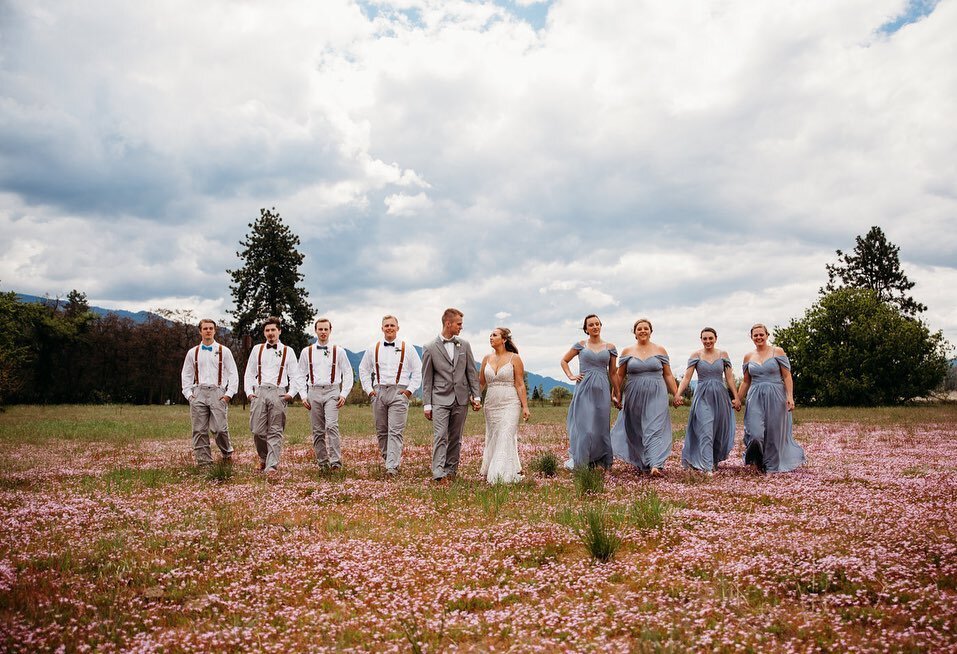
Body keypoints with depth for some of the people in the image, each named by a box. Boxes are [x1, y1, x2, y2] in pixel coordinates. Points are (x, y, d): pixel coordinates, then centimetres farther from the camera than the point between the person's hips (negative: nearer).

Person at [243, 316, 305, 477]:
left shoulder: (287, 351, 10)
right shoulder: (257, 349, 16)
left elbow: (296, 376, 9)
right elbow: (249, 373, 17)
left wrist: (291, 393, -5)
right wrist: (249, 392, 4)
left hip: (278, 393, -1)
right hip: (259, 392, 2)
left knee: (275, 432, -4)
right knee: (258, 431, -3)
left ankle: (272, 466, -5)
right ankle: (263, 458, 22)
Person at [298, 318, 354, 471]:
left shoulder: (338, 351, 6)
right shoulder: (306, 352, 10)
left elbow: (348, 373, 8)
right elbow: (301, 375, 13)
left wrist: (344, 394, -1)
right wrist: (303, 396, 4)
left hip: (332, 392, -2)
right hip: (314, 392, 2)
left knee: (331, 426, -19)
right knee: (318, 431, 4)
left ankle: (336, 461, -18)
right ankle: (322, 463, 13)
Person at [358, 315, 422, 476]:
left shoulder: (407, 349, 5)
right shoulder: (373, 348, 11)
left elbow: (418, 371, 8)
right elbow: (363, 370, 19)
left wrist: (410, 390, -1)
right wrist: (368, 389, 8)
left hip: (399, 392, -3)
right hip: (378, 392, 3)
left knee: (395, 432, -10)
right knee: (381, 431, 8)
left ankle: (392, 467, -14)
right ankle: (387, 459, 23)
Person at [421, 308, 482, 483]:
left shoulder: (464, 345, 8)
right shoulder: (430, 348, -1)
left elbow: (471, 372, 10)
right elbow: (427, 379, 1)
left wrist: (476, 396, 4)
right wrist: (427, 404, -3)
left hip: (461, 399, 3)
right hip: (440, 399, -3)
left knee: (455, 439, 8)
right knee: (440, 436, -12)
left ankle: (451, 471, 16)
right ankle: (438, 473, -16)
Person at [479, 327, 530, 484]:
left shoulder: (514, 358, -3)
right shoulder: (487, 358, 9)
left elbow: (520, 385, -5)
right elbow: (481, 383, 13)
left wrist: (525, 406, -9)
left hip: (510, 404, -5)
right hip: (491, 404, 5)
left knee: (506, 437, -11)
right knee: (492, 438, 10)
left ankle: (505, 475, -7)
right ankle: (491, 472, 20)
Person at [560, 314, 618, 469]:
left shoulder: (610, 347, 8)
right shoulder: (580, 345, 5)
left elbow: (613, 373, 11)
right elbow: (564, 361, 17)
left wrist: (616, 395, 11)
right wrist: (571, 376, 3)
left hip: (602, 390, 2)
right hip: (584, 389, -1)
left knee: (600, 426, 5)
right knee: (583, 425, -4)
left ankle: (600, 461, 14)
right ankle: (578, 460, 5)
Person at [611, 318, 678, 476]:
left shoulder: (660, 350, 5)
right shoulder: (627, 351, 6)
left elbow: (668, 375, 7)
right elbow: (620, 376, 9)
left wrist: (676, 394, 2)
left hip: (656, 396, -2)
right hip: (634, 397, 2)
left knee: (655, 429, -11)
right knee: (635, 430, 9)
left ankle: (655, 465, -19)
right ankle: (639, 463, 23)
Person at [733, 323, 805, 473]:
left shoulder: (777, 352, 0)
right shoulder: (748, 357, 10)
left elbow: (787, 376, -3)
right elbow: (746, 381, 16)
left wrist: (790, 396, -13)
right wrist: (738, 400, 15)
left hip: (775, 397, -2)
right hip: (756, 398, 2)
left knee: (775, 432, 6)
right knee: (755, 434, -11)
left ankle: (772, 464, 24)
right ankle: (758, 461, 13)